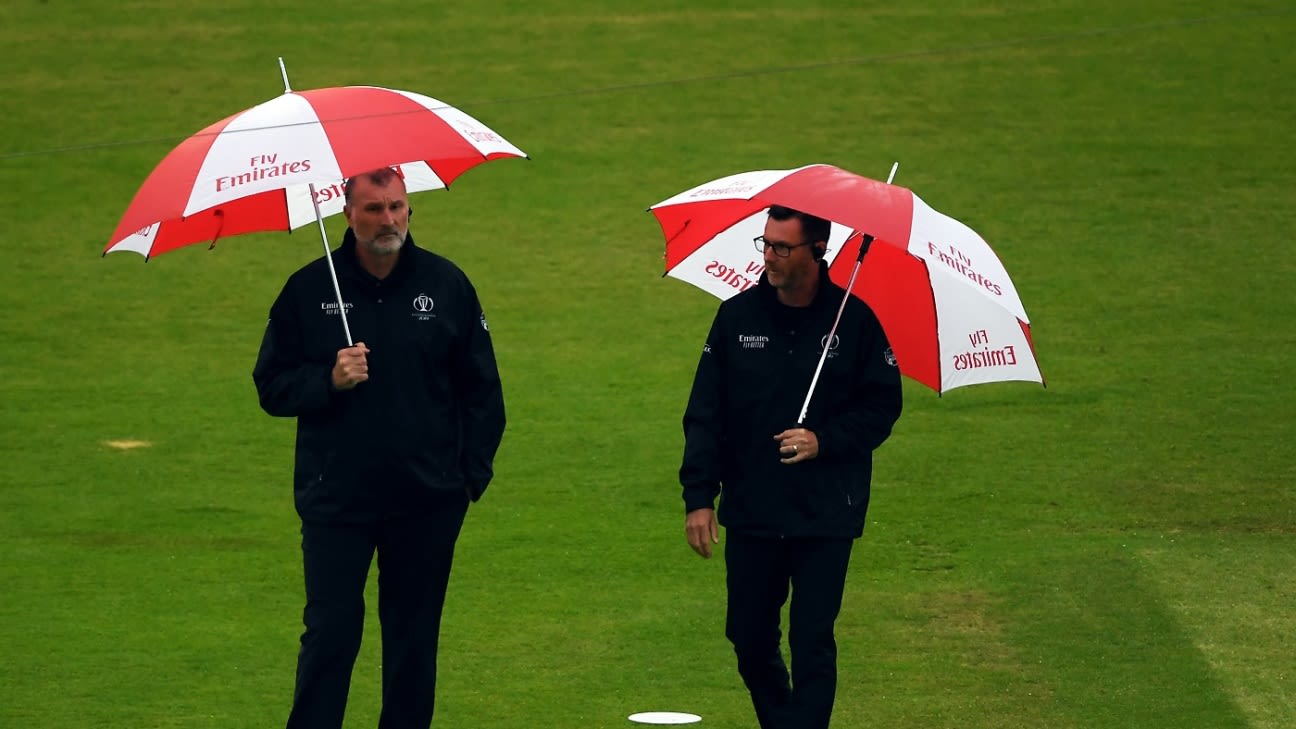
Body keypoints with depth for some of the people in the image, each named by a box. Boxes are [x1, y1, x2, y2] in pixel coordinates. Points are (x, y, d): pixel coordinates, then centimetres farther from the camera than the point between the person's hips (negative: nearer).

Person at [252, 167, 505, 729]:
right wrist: (328, 381, -14)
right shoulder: (309, 290, 1)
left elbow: (481, 389, 10)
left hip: (428, 503, 1)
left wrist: (474, 470, 3)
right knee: (330, 635, -5)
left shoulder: (446, 284, 4)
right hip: (336, 499, -1)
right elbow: (271, 386, 4)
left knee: (414, 640, 8)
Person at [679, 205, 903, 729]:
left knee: (812, 642, -5)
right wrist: (699, 496, -3)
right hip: (751, 511, 3)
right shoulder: (738, 316, 3)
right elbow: (705, 414, 4)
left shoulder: (853, 319, -3)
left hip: (825, 515, -3)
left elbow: (881, 406, 1)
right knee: (749, 637, 10)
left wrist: (824, 440, -15)